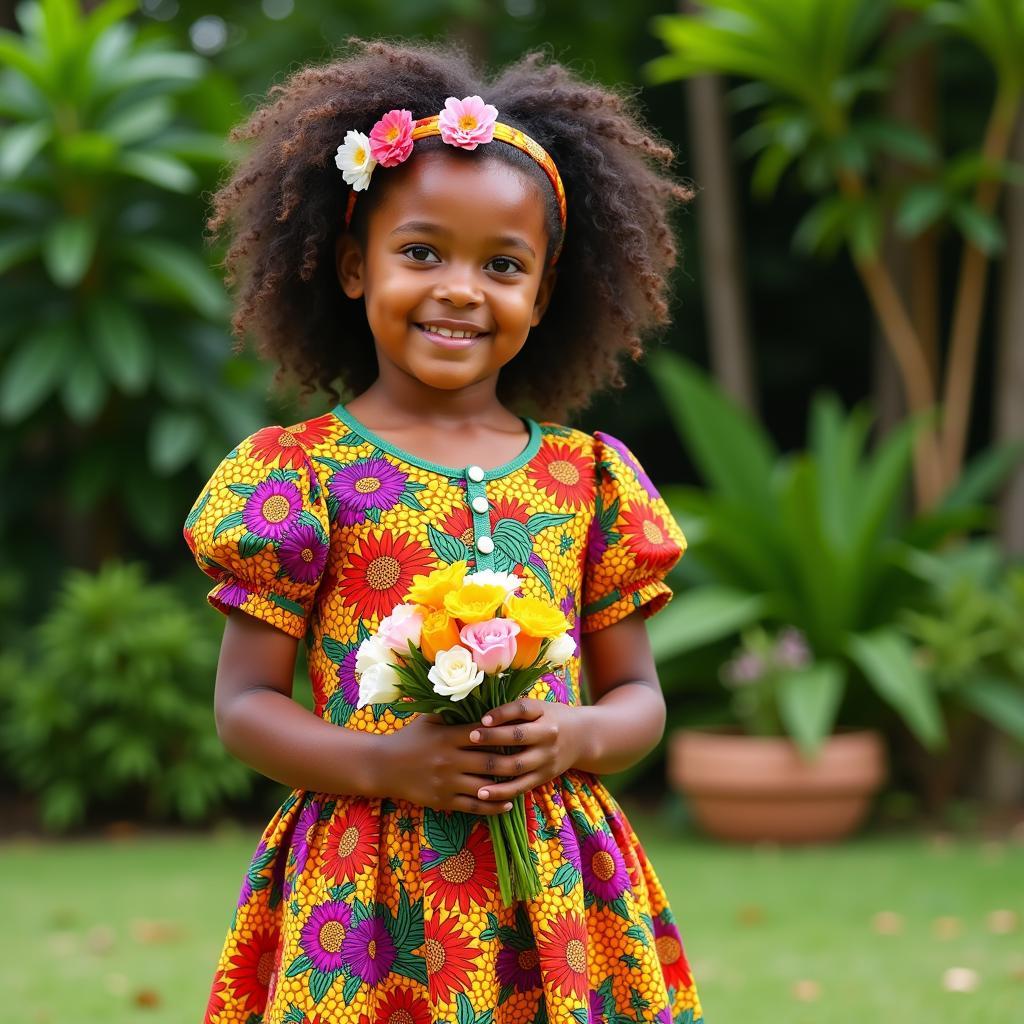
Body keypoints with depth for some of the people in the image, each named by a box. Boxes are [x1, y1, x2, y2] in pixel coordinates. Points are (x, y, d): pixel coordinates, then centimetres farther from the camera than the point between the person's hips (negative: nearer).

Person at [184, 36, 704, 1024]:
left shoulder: (589, 476, 7)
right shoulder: (300, 469, -1)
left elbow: (637, 695, 11)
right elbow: (244, 704, -1)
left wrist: (574, 736, -11)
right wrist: (381, 764, -17)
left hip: (552, 898, 3)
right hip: (366, 897, -2)